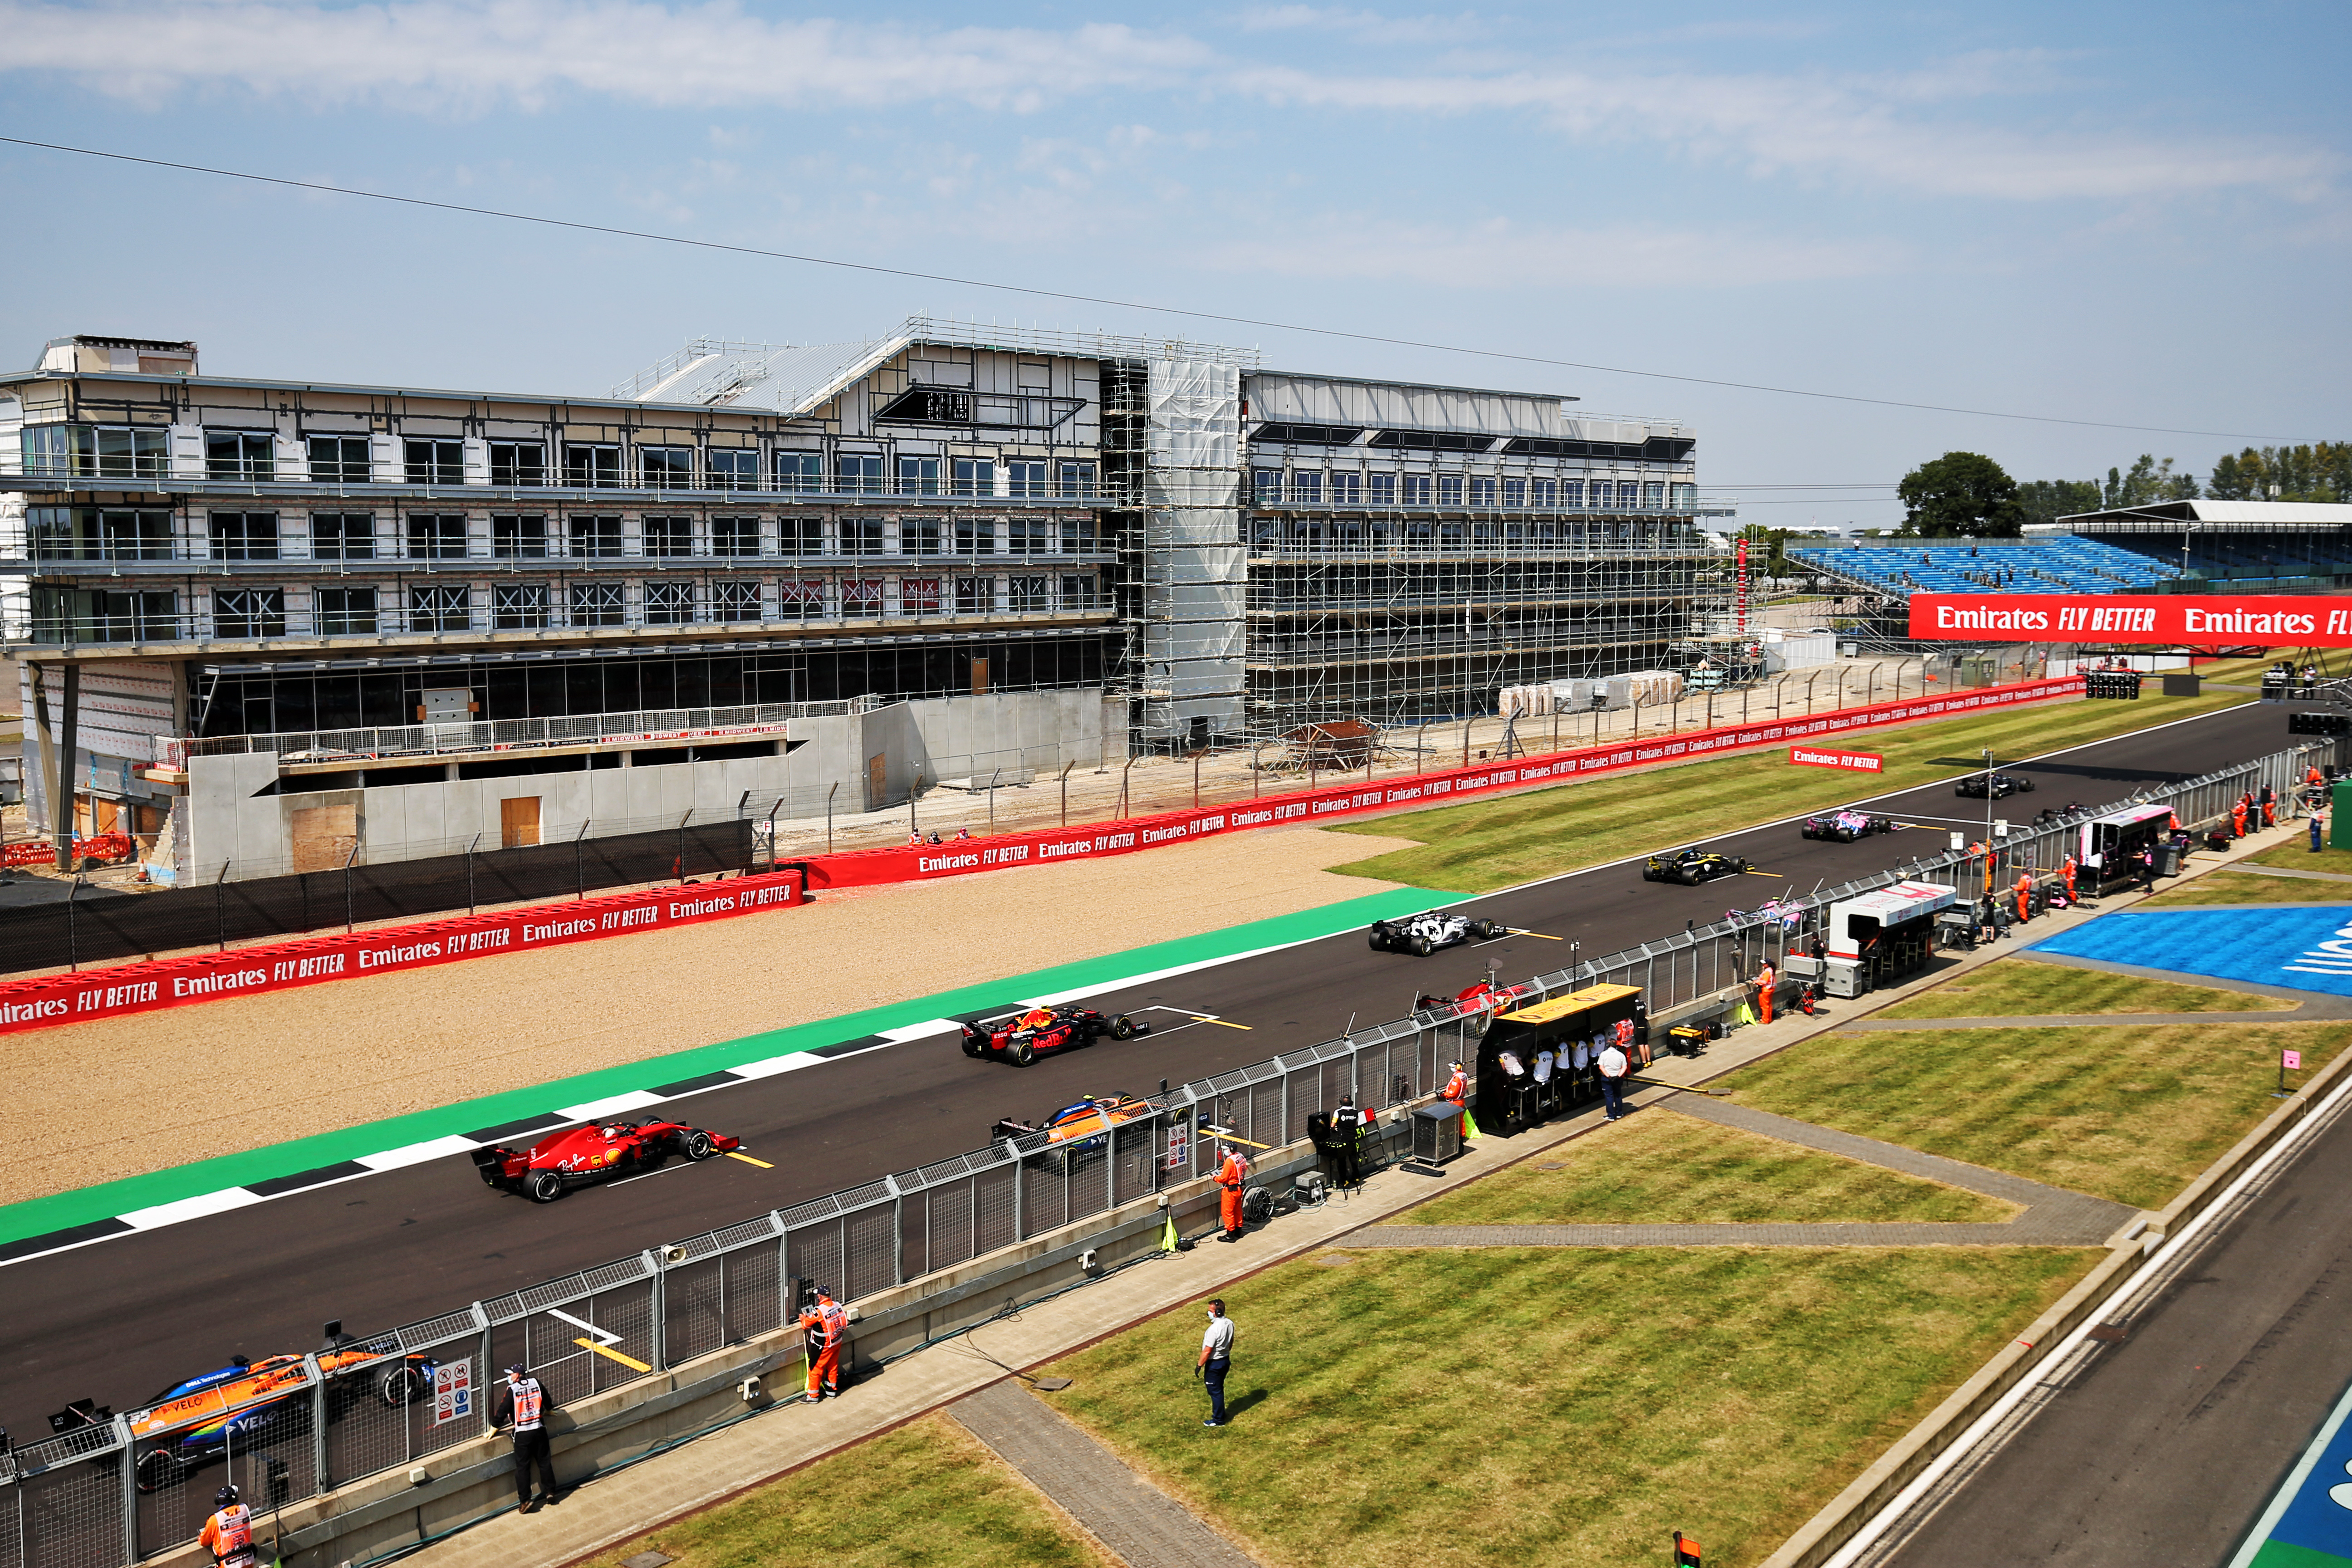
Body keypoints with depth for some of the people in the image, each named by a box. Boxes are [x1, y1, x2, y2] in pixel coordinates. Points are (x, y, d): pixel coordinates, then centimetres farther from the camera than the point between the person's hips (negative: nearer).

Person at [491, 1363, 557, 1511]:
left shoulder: (512, 1390, -7)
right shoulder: (535, 1383, 6)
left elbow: (503, 1410, -8)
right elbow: (546, 1398, 22)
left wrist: (494, 1426, 7)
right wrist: (548, 1410, 42)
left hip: (522, 1433, -4)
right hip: (539, 1429, 4)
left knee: (522, 1467, 3)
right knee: (544, 1461, 16)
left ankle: (525, 1500, 0)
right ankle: (550, 1491, 20)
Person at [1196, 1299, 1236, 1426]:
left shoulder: (1214, 1329, -30)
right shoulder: (1230, 1324, -5)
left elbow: (1207, 1351, -25)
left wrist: (1199, 1366, -15)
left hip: (1214, 1363, -8)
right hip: (1226, 1360, 8)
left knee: (1215, 1391, 7)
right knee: (1219, 1389, 24)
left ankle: (1218, 1420, 19)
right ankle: (1220, 1413, 37)